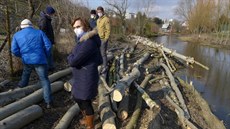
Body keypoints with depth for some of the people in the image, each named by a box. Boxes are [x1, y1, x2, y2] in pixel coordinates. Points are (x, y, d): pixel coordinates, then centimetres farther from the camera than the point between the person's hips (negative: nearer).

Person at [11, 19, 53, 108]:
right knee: (44, 80, 0)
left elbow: (14, 50, 2)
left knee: (25, 75, 32)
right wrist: (45, 56, 13)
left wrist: (22, 55, 20)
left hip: (27, 60, 3)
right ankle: (48, 102, -5)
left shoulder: (17, 35, 10)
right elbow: (48, 46, -2)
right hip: (39, 60, -2)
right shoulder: (39, 32, 6)